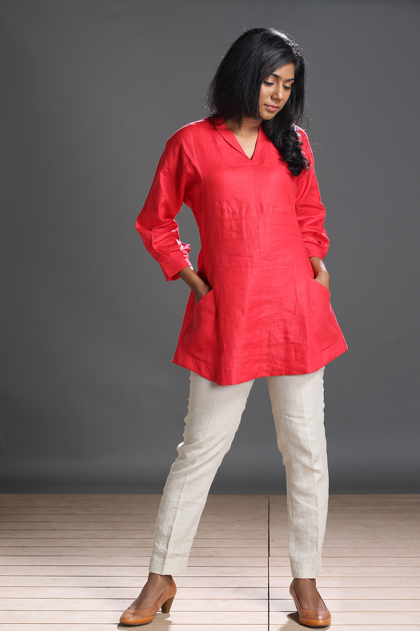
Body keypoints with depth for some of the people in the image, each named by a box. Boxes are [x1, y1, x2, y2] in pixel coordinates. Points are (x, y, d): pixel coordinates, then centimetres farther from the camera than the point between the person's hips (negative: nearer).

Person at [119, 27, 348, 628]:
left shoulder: (293, 143, 11)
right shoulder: (191, 144, 1)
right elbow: (156, 223, 10)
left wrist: (315, 260, 7)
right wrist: (189, 277, 1)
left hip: (295, 308, 3)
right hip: (226, 314, -2)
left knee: (306, 448, 6)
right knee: (201, 447, 3)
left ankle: (306, 579, 22)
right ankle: (163, 578, 19)